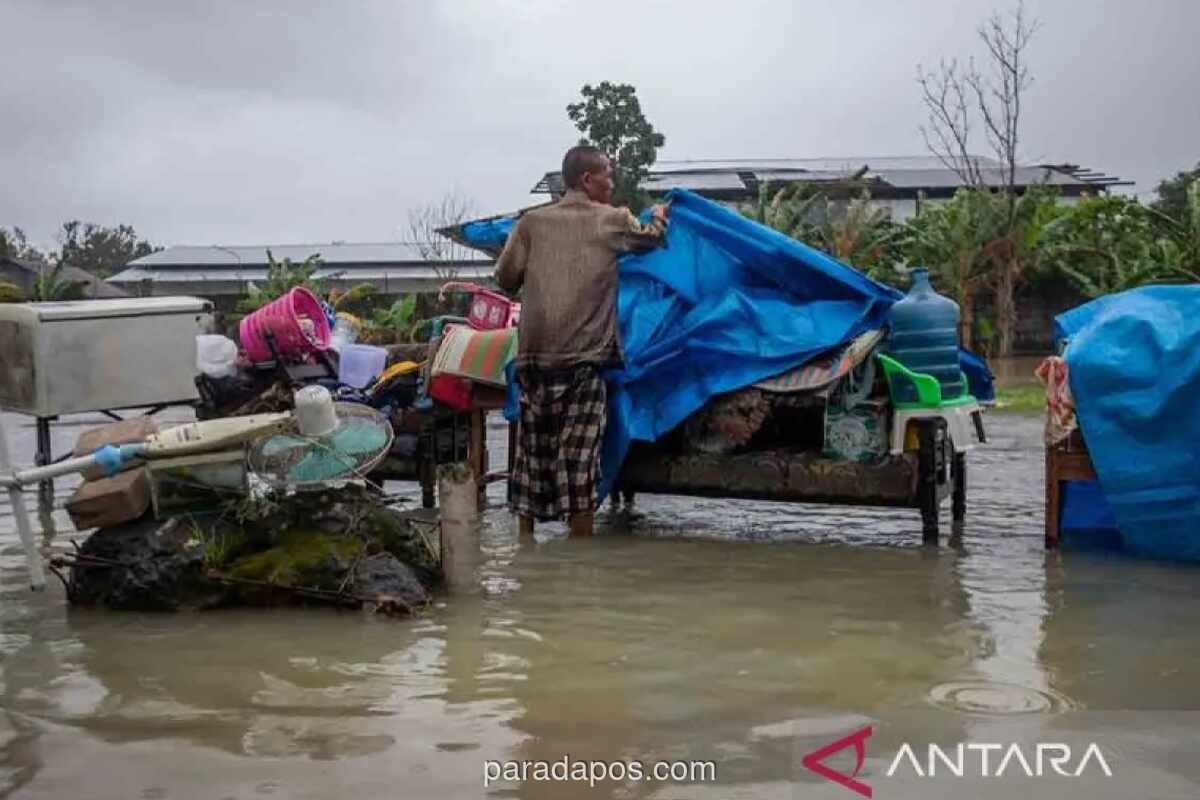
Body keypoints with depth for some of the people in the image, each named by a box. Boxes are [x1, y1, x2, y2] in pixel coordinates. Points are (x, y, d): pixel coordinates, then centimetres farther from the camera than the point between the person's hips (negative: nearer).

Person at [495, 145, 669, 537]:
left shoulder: (532, 222, 8)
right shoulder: (613, 220, 4)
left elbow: (506, 279, 8)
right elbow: (651, 238, 23)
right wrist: (659, 215, 43)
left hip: (535, 355, 3)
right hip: (584, 357, -3)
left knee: (532, 453, 9)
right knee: (578, 458, -2)